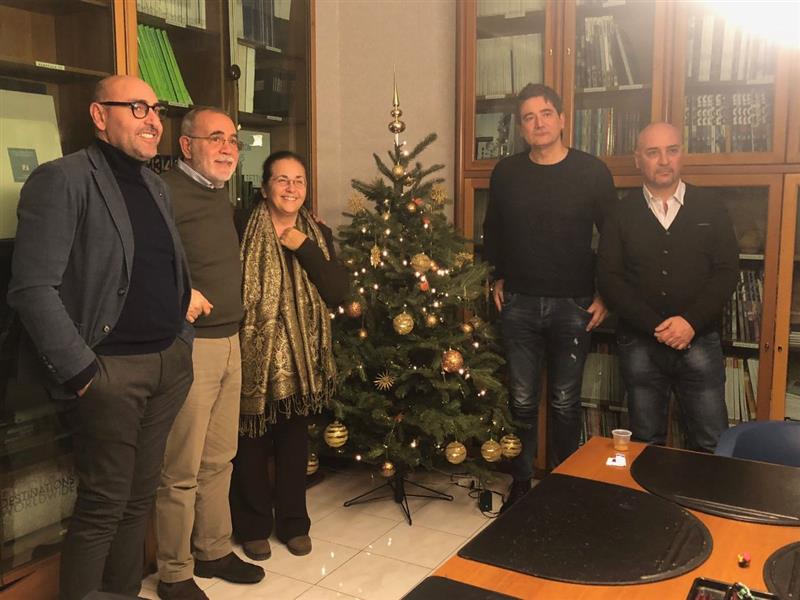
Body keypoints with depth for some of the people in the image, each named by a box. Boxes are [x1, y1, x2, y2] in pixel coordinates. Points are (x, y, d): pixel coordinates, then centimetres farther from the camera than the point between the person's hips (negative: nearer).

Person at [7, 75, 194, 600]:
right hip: (113, 369, -7)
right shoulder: (62, 180, -9)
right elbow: (33, 289, -15)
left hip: (171, 362, 7)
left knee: (141, 497, 14)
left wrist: (183, 341, 10)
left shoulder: (156, 186, 15)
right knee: (103, 507, 1)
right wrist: (81, 371, -16)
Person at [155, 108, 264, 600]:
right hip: (190, 343, -8)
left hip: (229, 342, 9)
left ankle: (214, 550, 33)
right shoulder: (168, 190, -12)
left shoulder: (221, 194, 16)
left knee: (220, 459, 17)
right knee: (182, 470, 2)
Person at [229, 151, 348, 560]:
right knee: (252, 442, 8)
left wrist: (304, 248, -12)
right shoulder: (245, 230, -9)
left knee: (294, 441, 14)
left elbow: (339, 291, -6)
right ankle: (253, 526, 27)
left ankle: (293, 522, 31)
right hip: (254, 353, -3)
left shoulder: (318, 235, 5)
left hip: (301, 356, 4)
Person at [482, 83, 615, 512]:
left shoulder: (591, 171, -3)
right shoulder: (506, 172, 3)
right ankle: (520, 484, 22)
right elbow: (492, 231, 17)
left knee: (565, 403, 8)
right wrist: (497, 278, 10)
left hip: (573, 306, -1)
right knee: (521, 401, 7)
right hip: (518, 304, 2)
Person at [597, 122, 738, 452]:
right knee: (646, 444, 12)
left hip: (699, 341, 0)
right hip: (639, 344, 0)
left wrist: (691, 322, -14)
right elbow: (609, 278, -4)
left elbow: (727, 272, 0)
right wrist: (655, 326, -13)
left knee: (713, 446, 3)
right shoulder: (622, 214, 3)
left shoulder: (710, 208, 5)